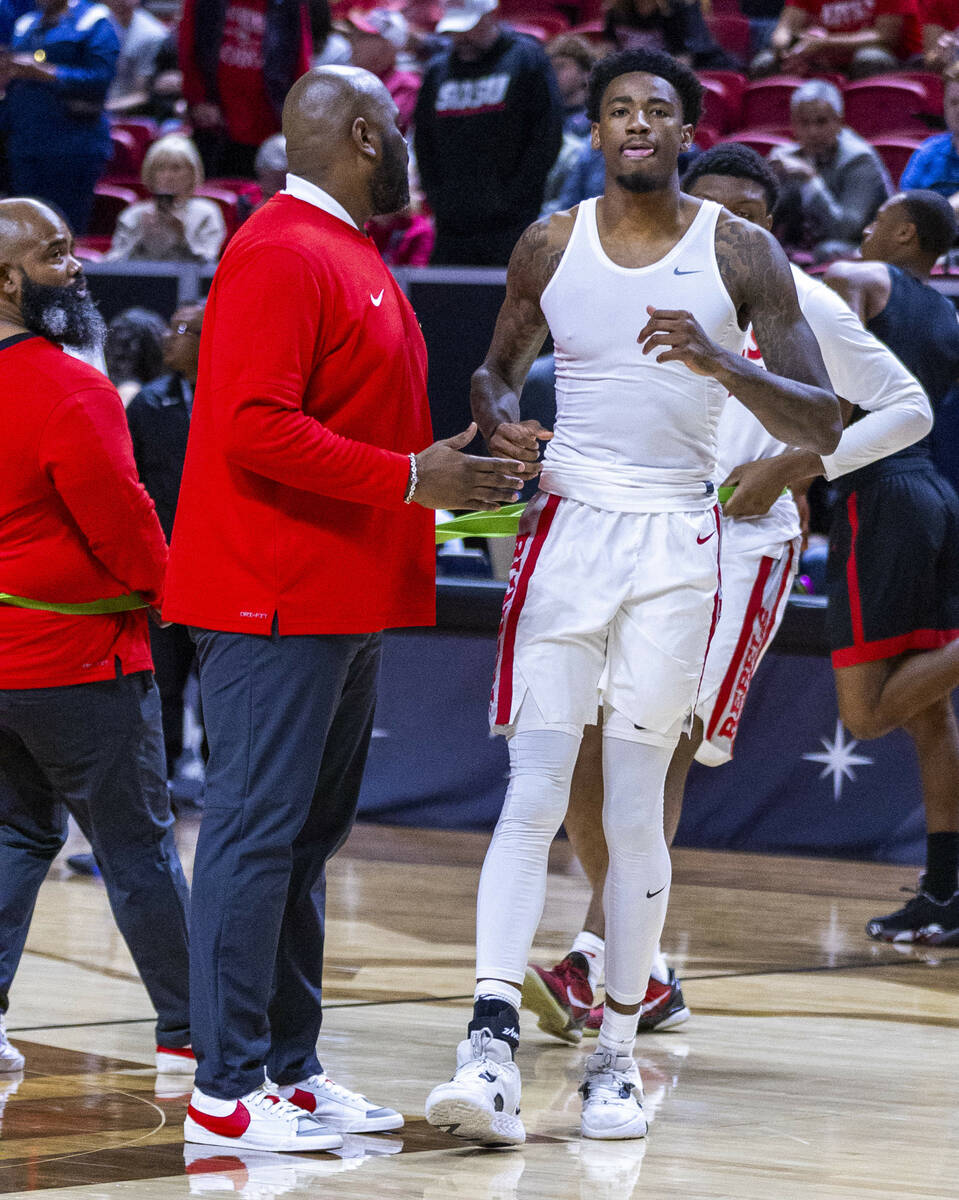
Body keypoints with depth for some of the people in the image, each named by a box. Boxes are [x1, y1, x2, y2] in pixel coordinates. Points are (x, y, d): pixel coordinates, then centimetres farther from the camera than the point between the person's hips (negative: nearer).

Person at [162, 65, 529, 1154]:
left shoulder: (349, 256, 19)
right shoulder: (279, 256, -14)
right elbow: (258, 428, -22)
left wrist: (447, 469, 14)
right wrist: (410, 479, -20)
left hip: (345, 603, 10)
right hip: (277, 603, -10)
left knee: (307, 837, 12)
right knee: (257, 829, -8)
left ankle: (290, 1071, 18)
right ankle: (226, 1089, -6)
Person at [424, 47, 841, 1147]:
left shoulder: (741, 253, -1)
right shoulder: (550, 246, 5)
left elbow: (823, 427, -4)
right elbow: (497, 367, 21)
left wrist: (720, 364, -22)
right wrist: (497, 419, -3)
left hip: (676, 547, -1)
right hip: (567, 529, 1)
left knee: (636, 814, 2)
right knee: (532, 798, -9)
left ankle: (616, 1054, 13)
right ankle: (491, 1044, -16)